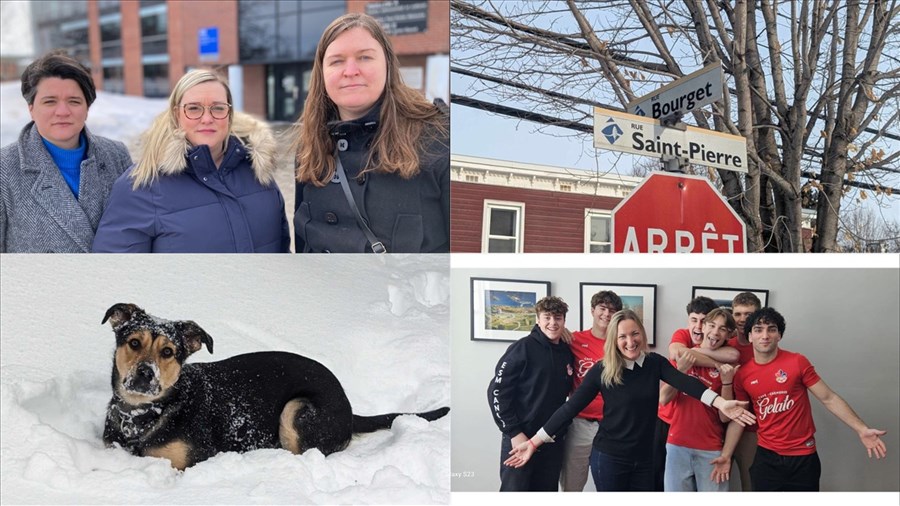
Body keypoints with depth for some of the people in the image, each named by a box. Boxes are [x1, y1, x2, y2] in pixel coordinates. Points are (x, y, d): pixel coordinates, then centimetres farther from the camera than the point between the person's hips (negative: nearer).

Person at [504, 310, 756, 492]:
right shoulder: (602, 370, -10)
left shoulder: (655, 363, -2)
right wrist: (534, 442, -13)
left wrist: (720, 403, -36)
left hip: (643, 459, 3)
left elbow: (685, 381, -18)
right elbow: (571, 407, -10)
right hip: (609, 457, -3)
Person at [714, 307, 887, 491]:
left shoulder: (798, 362, -8)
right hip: (766, 458, 2)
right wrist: (726, 455, 0)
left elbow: (828, 398, -6)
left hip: (803, 457, -2)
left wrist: (862, 429, -13)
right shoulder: (742, 374, -1)